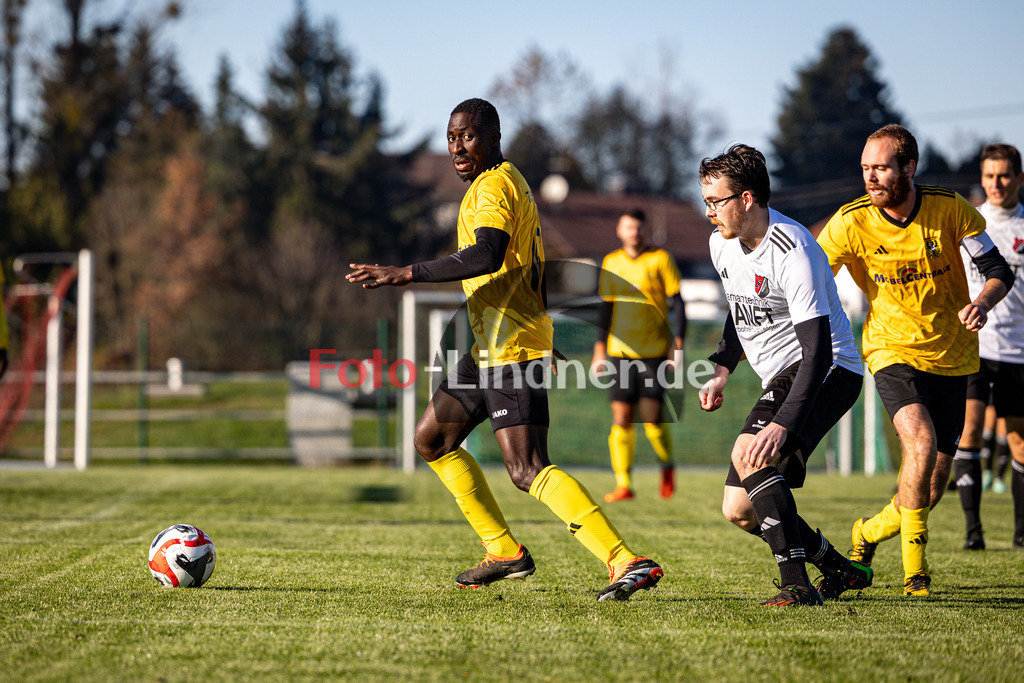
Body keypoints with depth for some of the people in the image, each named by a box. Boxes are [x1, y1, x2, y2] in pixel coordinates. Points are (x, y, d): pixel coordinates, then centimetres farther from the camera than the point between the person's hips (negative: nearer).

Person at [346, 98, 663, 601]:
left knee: (529, 471, -19)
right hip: (491, 346, 11)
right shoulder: (511, 182, 20)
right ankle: (504, 552, 20)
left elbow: (488, 255, -29)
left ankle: (627, 563, -27)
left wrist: (407, 274, -29)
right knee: (431, 438, 18)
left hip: (510, 347, -11)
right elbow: (534, 270, 25)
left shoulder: (493, 185, -11)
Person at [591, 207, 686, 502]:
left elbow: (677, 302, 0)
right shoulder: (610, 263, 11)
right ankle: (623, 484, -1)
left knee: (651, 417, -9)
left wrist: (678, 342, -8)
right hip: (620, 351, 3)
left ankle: (667, 466, 19)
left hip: (654, 350, -3)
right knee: (621, 419, -4)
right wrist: (600, 348, 14)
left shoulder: (660, 259, 0)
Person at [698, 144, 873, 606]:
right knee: (738, 510, 1)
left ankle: (797, 585, -28)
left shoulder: (793, 253, -23)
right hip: (778, 380, 9)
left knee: (749, 454, -31)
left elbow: (818, 352, -29)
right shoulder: (722, 244, 4)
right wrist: (722, 370, 6)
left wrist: (782, 425, -38)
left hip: (828, 372, -9)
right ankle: (840, 570, 20)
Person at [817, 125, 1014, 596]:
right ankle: (914, 568, -16)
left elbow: (999, 271, -4)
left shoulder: (950, 209, -10)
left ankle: (869, 533, 33)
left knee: (935, 485, 3)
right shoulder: (851, 223, -12)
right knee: (920, 441, -29)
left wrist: (982, 302, -25)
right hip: (893, 351, -2)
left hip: (951, 356, 2)